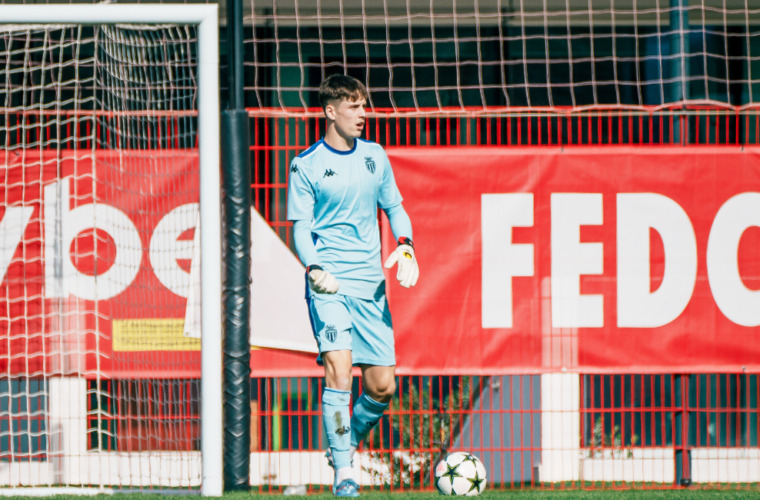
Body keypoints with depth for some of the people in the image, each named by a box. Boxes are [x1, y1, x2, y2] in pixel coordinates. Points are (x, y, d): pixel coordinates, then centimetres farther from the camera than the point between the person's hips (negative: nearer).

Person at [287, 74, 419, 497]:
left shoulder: (375, 156, 11)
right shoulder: (307, 165, -1)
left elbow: (395, 208, 19)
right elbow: (301, 227, -2)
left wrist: (405, 246, 0)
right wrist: (314, 269, -19)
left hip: (371, 283, 4)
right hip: (329, 283, -4)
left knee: (383, 386, 1)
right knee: (338, 369, -19)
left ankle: (348, 441, 29)